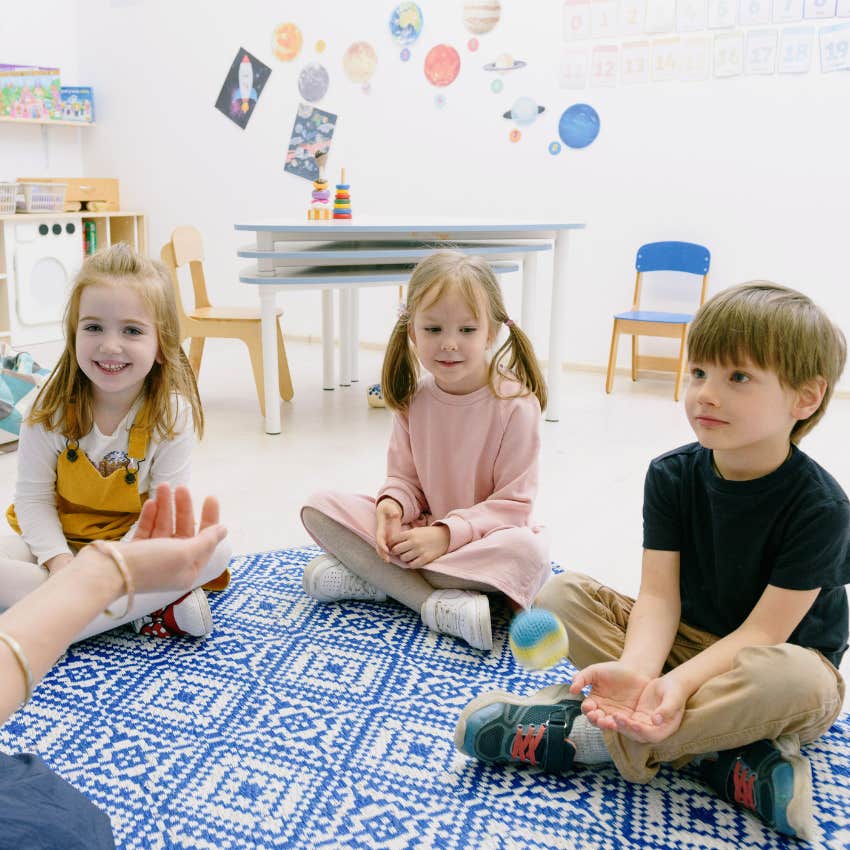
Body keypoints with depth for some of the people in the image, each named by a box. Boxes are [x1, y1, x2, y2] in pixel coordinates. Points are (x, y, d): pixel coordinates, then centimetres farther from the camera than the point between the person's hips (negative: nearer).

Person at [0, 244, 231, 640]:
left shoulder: (173, 414, -15)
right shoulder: (51, 408, -13)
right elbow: (33, 497, -8)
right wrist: (58, 561, -23)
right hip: (59, 543, 1)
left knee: (215, 549, -27)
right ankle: (153, 603, -29)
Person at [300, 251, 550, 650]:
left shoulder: (515, 404, -17)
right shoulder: (413, 398, -3)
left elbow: (513, 503, -15)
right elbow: (405, 477, 4)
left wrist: (447, 534, -26)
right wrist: (392, 503, -20)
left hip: (483, 535, -3)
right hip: (421, 528, 4)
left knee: (529, 551, -38)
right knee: (319, 507, -12)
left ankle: (372, 575, -24)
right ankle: (439, 602, -25)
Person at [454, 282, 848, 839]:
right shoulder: (672, 476, -8)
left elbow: (762, 632, -23)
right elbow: (660, 595, -16)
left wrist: (678, 683, -40)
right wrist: (637, 669, -36)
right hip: (685, 641, 4)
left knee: (795, 679, -40)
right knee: (563, 593, -14)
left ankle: (579, 735, -28)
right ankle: (717, 751, -23)